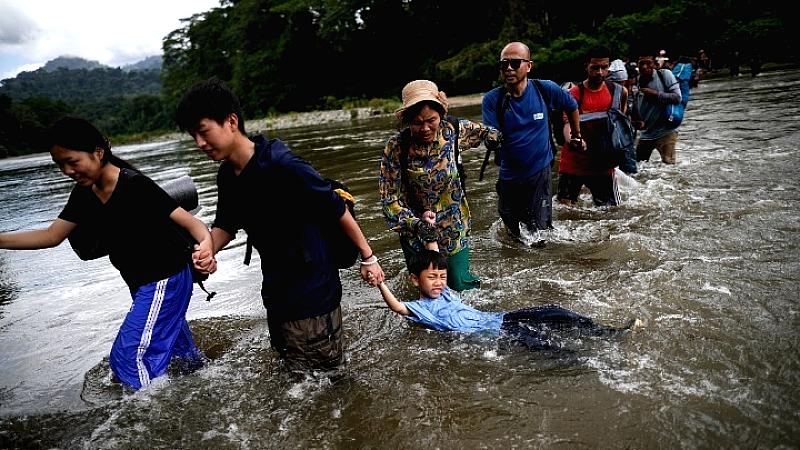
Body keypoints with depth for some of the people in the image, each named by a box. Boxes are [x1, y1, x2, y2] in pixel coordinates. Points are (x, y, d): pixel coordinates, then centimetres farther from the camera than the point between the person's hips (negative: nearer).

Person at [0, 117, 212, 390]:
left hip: (166, 280, -8)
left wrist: (206, 242, -49)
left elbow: (188, 221, -28)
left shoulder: (134, 186, -24)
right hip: (142, 285, 8)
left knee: (129, 356, -6)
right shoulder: (84, 194, 0)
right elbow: (51, 236, 8)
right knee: (177, 347, 23)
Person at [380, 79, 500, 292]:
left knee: (461, 286, 8)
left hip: (454, 229, 2)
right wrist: (413, 224, -29)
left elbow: (482, 132, 13)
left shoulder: (452, 131, -12)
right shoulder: (396, 147, -19)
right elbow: (389, 198, -19)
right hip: (416, 234, -1)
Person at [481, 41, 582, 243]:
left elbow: (572, 106, 12)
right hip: (509, 177, 1)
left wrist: (577, 136, 21)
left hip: (539, 173, 0)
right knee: (512, 235, 15)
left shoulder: (545, 89, -8)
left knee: (540, 238, 1)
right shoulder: (492, 99, -11)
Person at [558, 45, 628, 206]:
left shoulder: (617, 91, 3)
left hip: (603, 164, 3)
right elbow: (568, 123, -20)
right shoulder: (574, 94, -7)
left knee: (613, 209, 5)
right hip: (573, 162, -2)